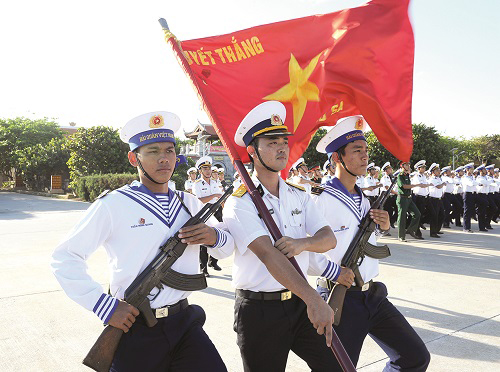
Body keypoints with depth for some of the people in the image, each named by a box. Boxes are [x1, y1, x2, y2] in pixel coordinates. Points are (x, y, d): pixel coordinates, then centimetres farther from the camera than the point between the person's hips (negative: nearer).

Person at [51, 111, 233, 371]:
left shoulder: (189, 204, 6)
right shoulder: (113, 205, -9)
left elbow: (228, 245, 14)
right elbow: (64, 257, -9)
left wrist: (215, 237, -9)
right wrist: (105, 305, -15)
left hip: (184, 323, 4)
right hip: (135, 329, -3)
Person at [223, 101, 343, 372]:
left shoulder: (299, 195, 8)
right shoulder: (239, 203, -12)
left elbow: (329, 238, 1)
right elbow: (267, 253, -25)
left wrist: (303, 243, -23)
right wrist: (313, 299, -35)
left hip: (300, 303, 5)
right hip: (259, 311, -4)